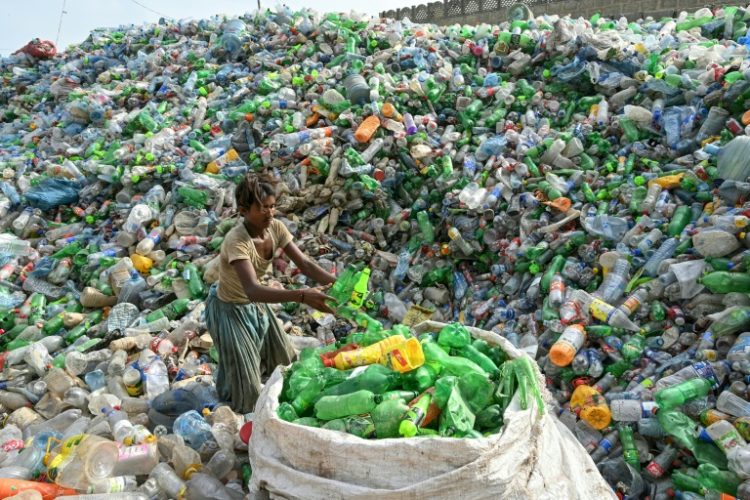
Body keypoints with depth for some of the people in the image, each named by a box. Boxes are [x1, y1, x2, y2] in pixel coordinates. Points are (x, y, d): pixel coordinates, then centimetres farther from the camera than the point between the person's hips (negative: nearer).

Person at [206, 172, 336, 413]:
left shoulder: (275, 228, -16)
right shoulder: (236, 241, -37)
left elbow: (304, 263, -16)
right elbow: (253, 290, -48)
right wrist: (302, 296, -58)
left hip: (256, 304, 7)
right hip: (230, 310, -7)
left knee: (282, 360, 22)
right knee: (248, 391, 2)